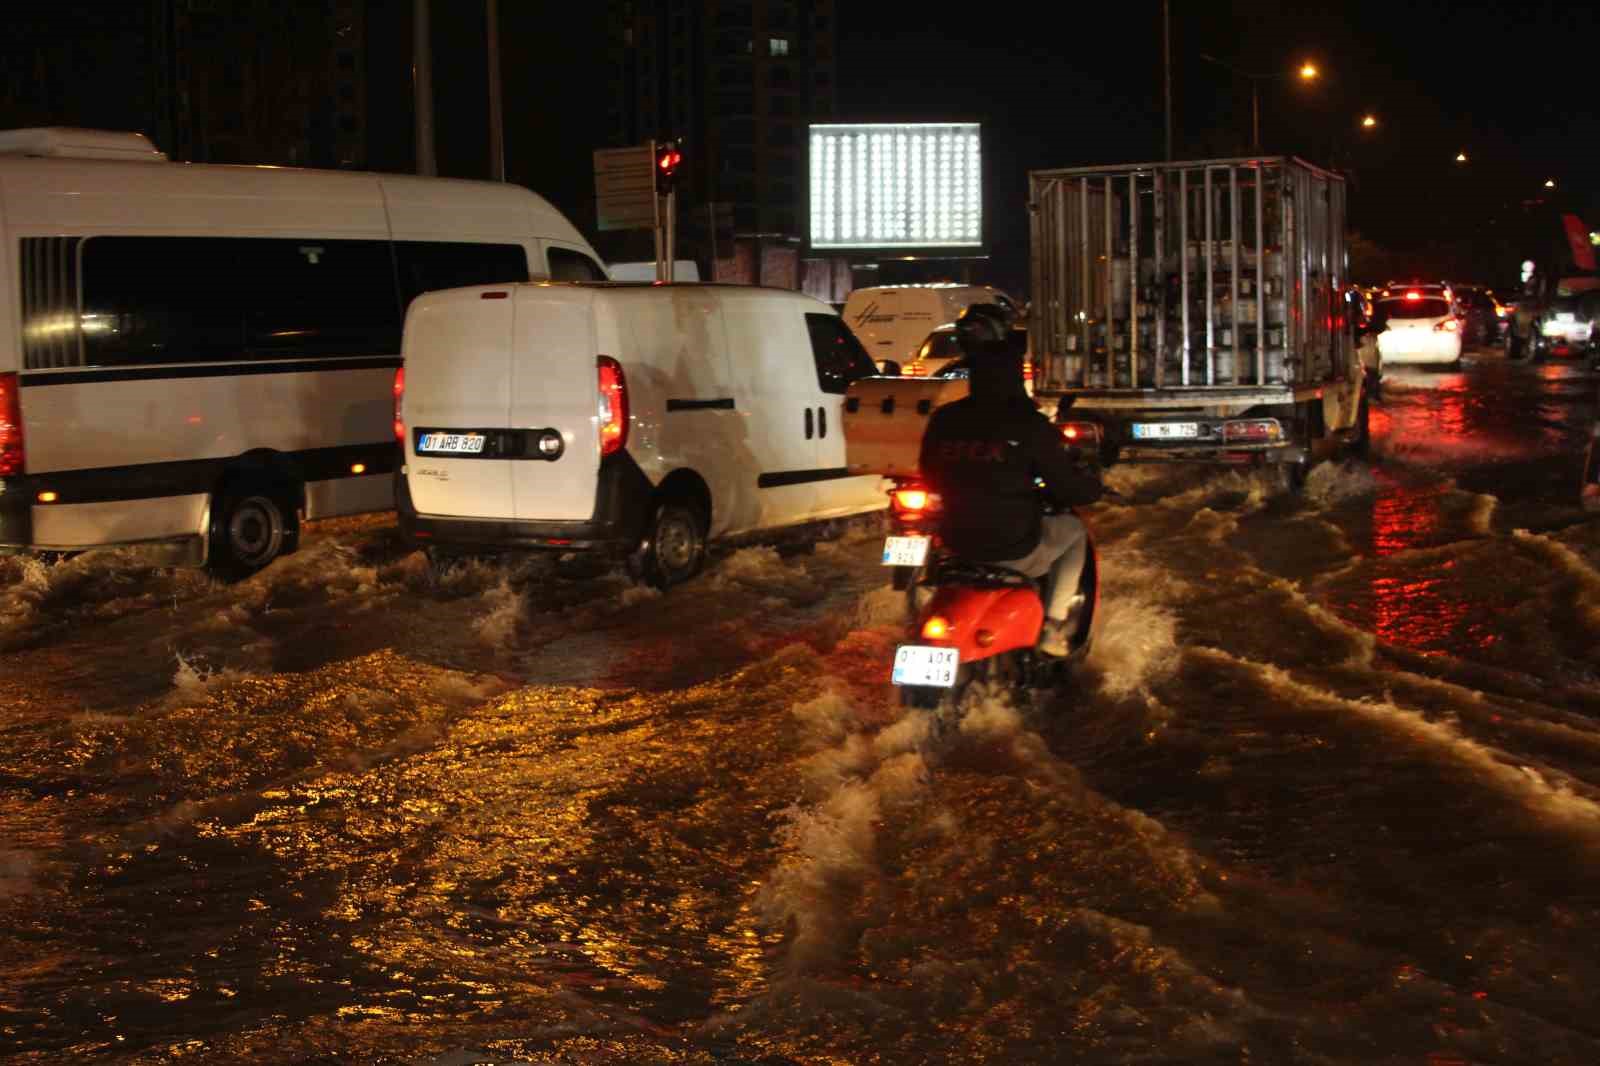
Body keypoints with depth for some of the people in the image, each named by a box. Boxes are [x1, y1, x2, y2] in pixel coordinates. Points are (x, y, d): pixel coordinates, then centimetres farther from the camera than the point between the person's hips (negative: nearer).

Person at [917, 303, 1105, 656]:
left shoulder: (943, 420, -2)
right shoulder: (1028, 425, -16)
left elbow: (930, 477, 13)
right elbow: (1066, 486, -8)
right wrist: (1094, 486, 14)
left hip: (957, 544, 5)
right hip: (1015, 552, -5)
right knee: (1074, 530, 24)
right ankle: (1053, 628, 16)